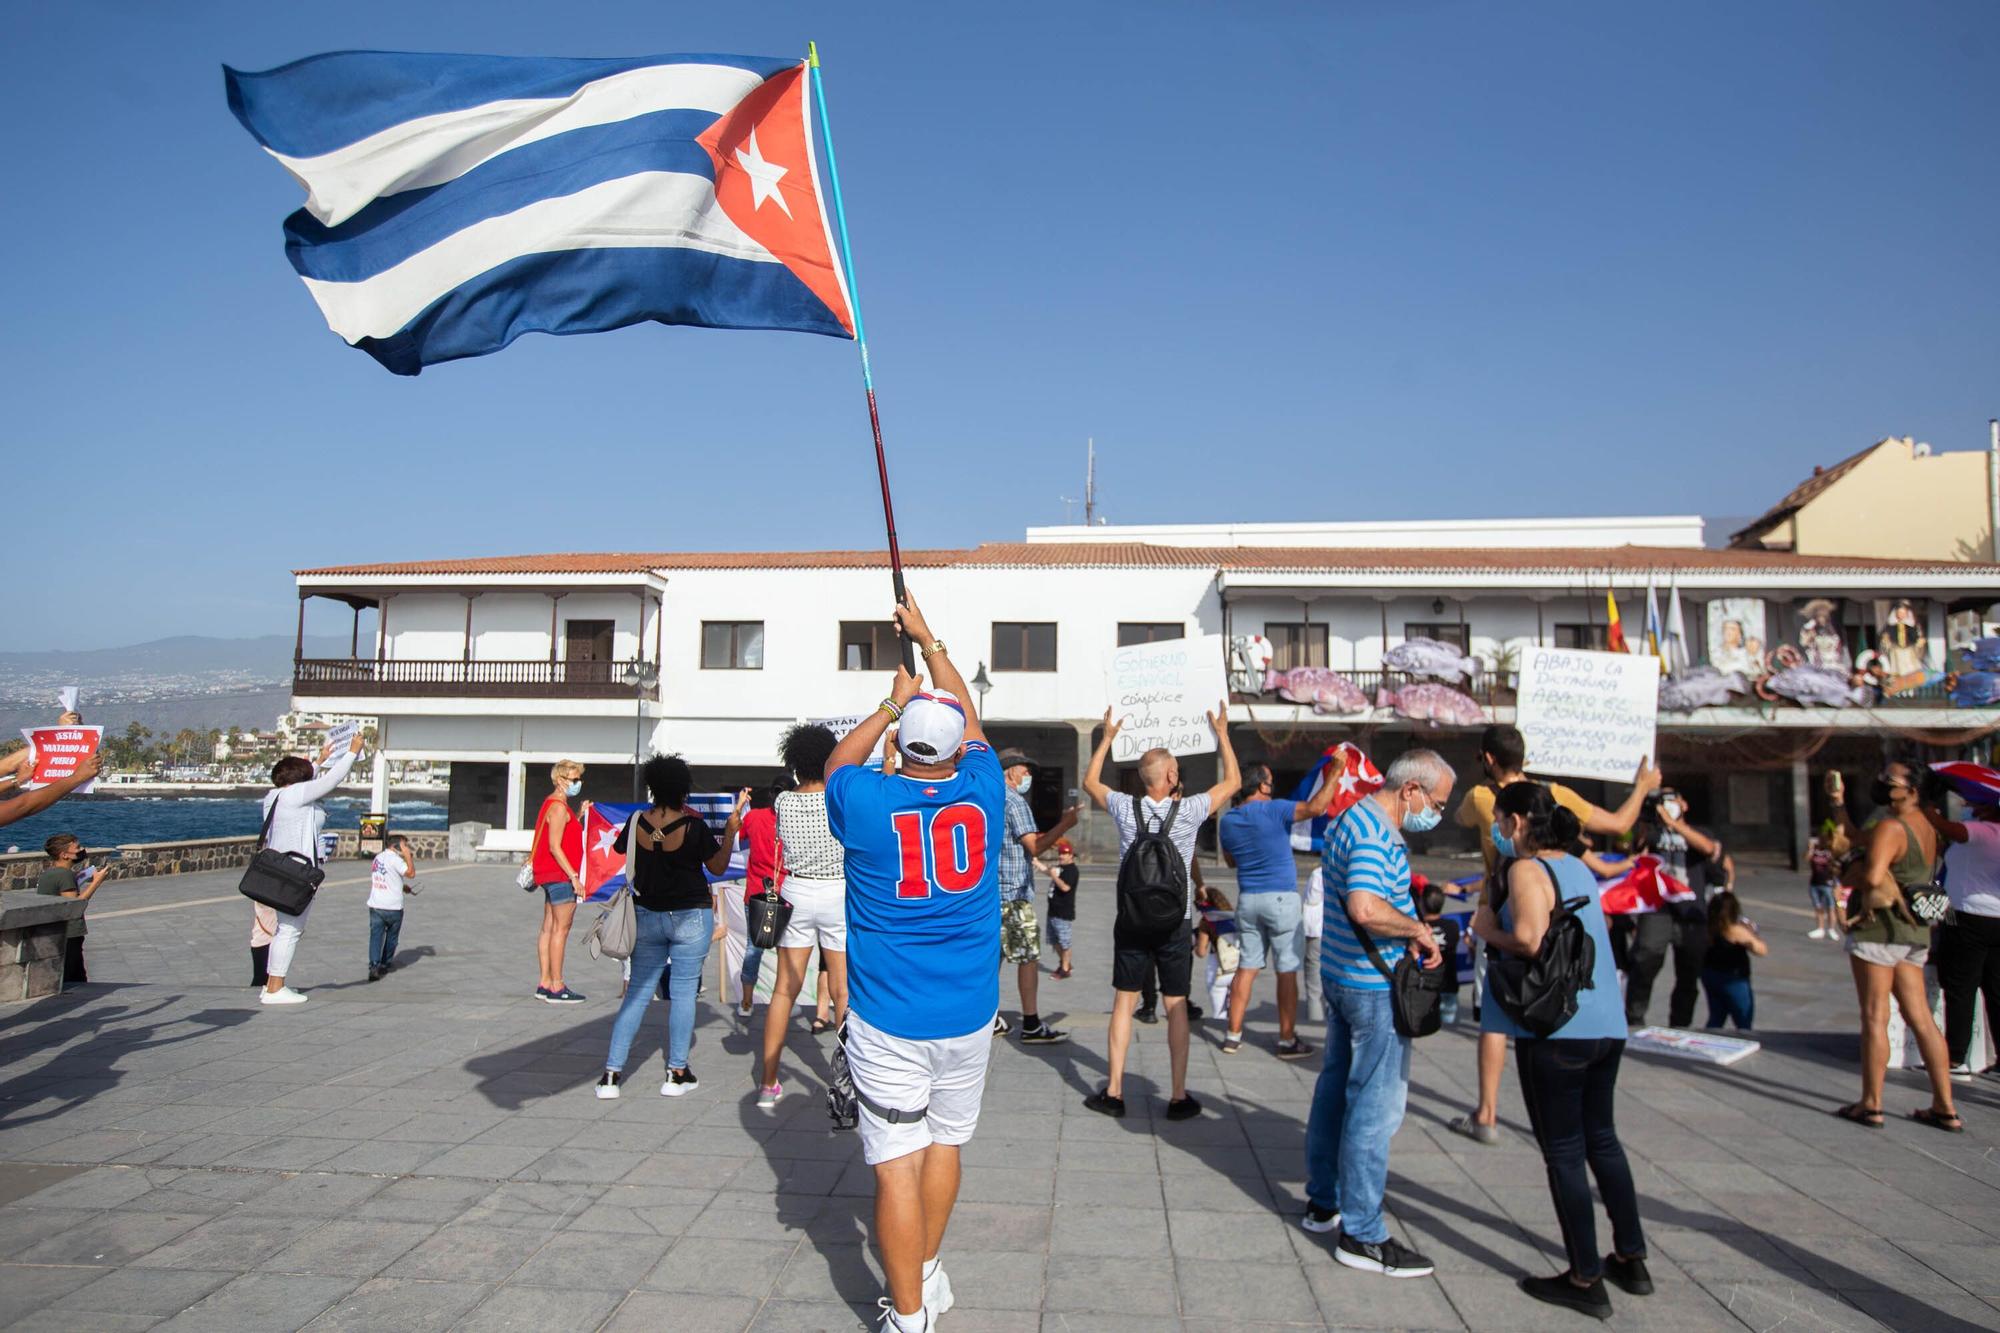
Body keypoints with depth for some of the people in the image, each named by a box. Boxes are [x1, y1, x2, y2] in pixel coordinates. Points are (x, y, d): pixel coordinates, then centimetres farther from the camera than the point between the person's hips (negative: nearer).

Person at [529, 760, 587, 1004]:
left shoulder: (552, 804, 18)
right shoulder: (558, 807, -14)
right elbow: (554, 847, -20)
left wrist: (579, 816, 13)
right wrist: (574, 876, -21)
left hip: (550, 874, 10)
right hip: (560, 874, -10)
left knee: (549, 928, 11)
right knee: (561, 928, -8)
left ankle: (545, 984, 16)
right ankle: (556, 988, -6)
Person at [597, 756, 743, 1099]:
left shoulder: (636, 822, -4)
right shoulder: (694, 826, -14)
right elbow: (718, 867, -3)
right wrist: (731, 830, -3)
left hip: (646, 916, 4)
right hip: (690, 917, -3)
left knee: (637, 991, 11)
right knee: (683, 992, 4)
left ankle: (611, 1073, 10)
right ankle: (677, 1074, 10)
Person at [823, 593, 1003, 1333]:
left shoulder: (868, 804, -13)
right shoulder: (983, 793, -7)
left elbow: (838, 762, 12)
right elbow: (968, 715, 12)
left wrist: (893, 702, 22)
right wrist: (926, 637, 23)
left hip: (888, 1023, -3)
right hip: (969, 1016, 3)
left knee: (897, 1165, 4)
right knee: (943, 1143, 21)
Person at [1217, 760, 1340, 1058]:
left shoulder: (1227, 821, 6)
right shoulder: (1274, 810, -13)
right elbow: (1315, 807, -24)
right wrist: (1335, 773, -15)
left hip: (1247, 899, 5)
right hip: (1280, 899, -5)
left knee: (1246, 968, 10)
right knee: (1287, 971, 3)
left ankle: (1233, 1036, 11)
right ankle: (1287, 1041, 8)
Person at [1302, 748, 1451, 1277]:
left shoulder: (1349, 820, 12)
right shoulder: (1374, 833, -22)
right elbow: (1365, 908, -36)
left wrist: (1410, 935, 14)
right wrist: (1418, 929, -20)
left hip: (1342, 975, 11)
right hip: (1374, 985, -10)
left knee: (1336, 1088, 18)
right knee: (1376, 1107, -2)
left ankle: (1323, 1202, 31)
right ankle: (1362, 1234, 7)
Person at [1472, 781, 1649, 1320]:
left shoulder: (1527, 871, -12)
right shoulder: (1578, 868, 12)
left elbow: (1529, 940, -26)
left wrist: (1488, 929, -7)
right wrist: (1498, 913, 11)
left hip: (1557, 1030, -8)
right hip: (1608, 1026, 8)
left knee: (1564, 1153, 4)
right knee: (1602, 1139, 22)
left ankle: (1586, 1281, 13)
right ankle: (1631, 1259, 34)